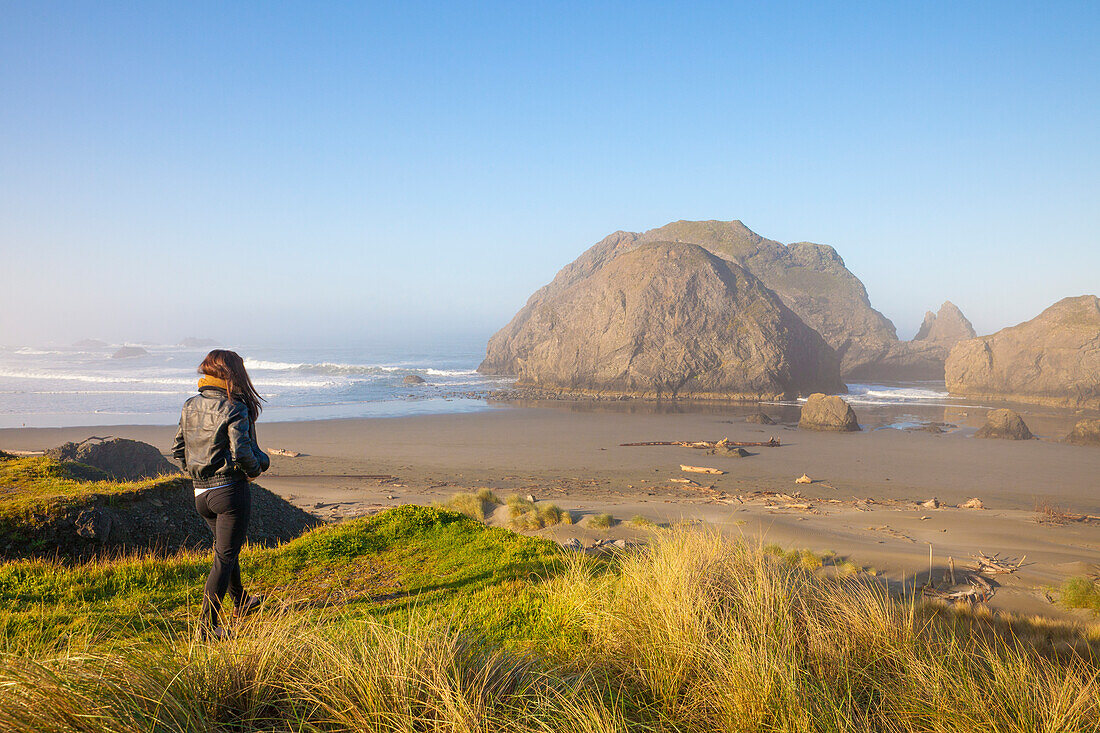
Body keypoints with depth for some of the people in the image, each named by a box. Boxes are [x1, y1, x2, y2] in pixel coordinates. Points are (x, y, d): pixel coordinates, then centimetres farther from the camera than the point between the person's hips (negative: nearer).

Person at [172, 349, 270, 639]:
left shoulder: (190, 405, 6)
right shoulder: (235, 408, -15)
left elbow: (178, 449, 10)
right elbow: (241, 452, -23)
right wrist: (255, 468, -4)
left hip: (201, 492, 7)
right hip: (231, 489, -7)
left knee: (227, 548, 25)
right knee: (225, 557, 1)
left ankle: (241, 602, 44)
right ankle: (207, 626, 1)